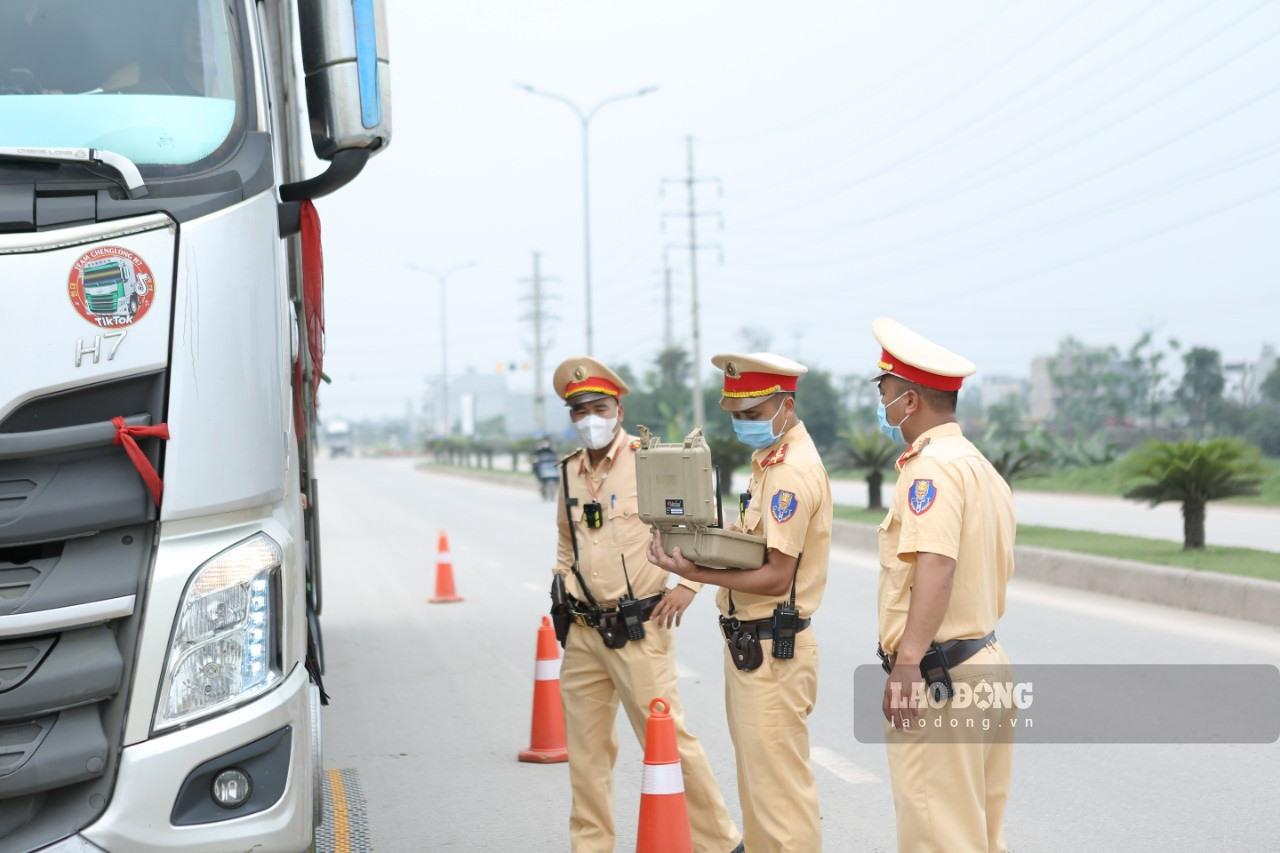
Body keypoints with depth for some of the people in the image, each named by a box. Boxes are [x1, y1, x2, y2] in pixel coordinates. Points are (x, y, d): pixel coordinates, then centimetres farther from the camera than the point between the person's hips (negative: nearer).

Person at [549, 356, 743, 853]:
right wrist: (563, 587, 12)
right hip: (583, 632, 6)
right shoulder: (570, 472, 11)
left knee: (666, 738, -5)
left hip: (638, 629, -6)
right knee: (586, 746, 11)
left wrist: (689, 584, -12)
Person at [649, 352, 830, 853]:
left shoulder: (793, 472, -18)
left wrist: (696, 574, -24)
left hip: (770, 651, -11)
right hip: (751, 644, 11)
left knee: (778, 789, -5)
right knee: (758, 782, 19)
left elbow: (777, 577, -21)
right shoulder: (771, 459, 14)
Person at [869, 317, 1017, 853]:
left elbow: (936, 566, -28)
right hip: (986, 663, 10)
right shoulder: (981, 466, 17)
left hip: (937, 681, -10)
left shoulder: (931, 466, -14)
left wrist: (908, 662, -35)